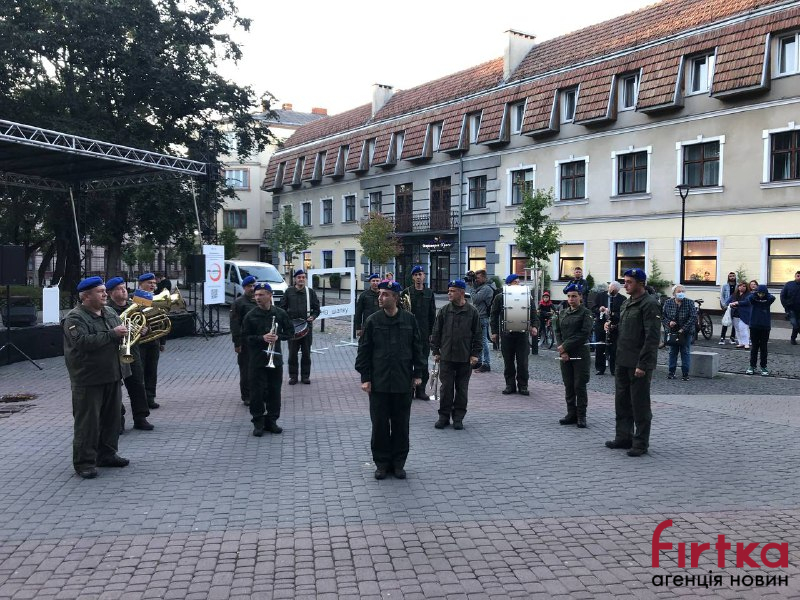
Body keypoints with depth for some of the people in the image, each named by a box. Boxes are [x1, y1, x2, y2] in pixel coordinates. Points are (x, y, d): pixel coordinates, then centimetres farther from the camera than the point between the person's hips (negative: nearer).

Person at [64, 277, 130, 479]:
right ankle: (84, 462, 6)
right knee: (87, 422, -2)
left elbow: (121, 330, 21)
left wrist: (125, 332, -4)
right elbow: (83, 342, -26)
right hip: (88, 379, -8)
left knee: (112, 417, 14)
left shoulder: (109, 313, 12)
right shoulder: (75, 317, -12)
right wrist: (112, 334, -25)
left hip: (112, 375, 8)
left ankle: (107, 454, 27)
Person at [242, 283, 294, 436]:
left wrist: (278, 336, -11)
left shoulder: (280, 313, 3)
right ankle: (258, 422, 11)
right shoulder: (250, 316, -1)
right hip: (257, 360, -2)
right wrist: (262, 338, -17)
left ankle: (271, 421, 20)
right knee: (257, 392, 0)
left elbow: (290, 331, 8)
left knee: (274, 391, 7)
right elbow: (245, 338, -3)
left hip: (275, 359, 2)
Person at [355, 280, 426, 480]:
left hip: (403, 382, 1)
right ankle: (382, 463, 18)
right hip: (378, 382, 0)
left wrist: (417, 373, 4)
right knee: (380, 424, 5)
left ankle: (398, 463, 21)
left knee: (401, 424, 8)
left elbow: (417, 348, 7)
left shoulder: (409, 319, 0)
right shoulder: (373, 321, -2)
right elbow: (364, 351, 1)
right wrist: (365, 377, -3)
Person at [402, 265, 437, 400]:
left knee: (424, 363, 5)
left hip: (424, 333, 2)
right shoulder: (407, 292, 1)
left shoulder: (429, 293, 8)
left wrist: (431, 333, 5)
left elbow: (432, 314, 10)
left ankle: (421, 390, 13)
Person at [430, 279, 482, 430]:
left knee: (462, 389, 7)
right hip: (446, 357, 1)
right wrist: (436, 351, 4)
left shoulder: (472, 311, 0)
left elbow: (477, 334, 3)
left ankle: (458, 417, 17)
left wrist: (475, 354, -1)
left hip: (465, 358, -1)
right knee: (446, 387, 3)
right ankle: (444, 416, 14)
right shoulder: (444, 311, 3)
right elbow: (436, 332, 7)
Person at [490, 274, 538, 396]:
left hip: (522, 333, 0)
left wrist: (533, 326, -6)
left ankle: (522, 386, 11)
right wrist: (494, 332, 2)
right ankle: (510, 385, 15)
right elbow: (494, 315, 7)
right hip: (506, 334, 0)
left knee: (522, 362, 1)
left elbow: (533, 312, 9)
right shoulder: (500, 298, 5)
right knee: (508, 362, 6)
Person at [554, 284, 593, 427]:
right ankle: (571, 414, 15)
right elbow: (557, 331, 7)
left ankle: (581, 416, 6)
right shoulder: (562, 313, 11)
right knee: (568, 385, 7)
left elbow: (584, 333, -12)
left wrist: (565, 346, -14)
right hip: (565, 355, 5)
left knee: (580, 386, -2)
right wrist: (562, 351, -7)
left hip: (580, 354, -5)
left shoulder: (586, 313, -3)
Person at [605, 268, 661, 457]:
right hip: (622, 362, 9)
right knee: (622, 402, 15)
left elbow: (652, 337, -19)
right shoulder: (627, 303, 15)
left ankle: (641, 443, 9)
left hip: (639, 364, -9)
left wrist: (642, 364, -22)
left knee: (640, 404, 0)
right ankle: (624, 437, 26)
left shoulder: (649, 304, -13)